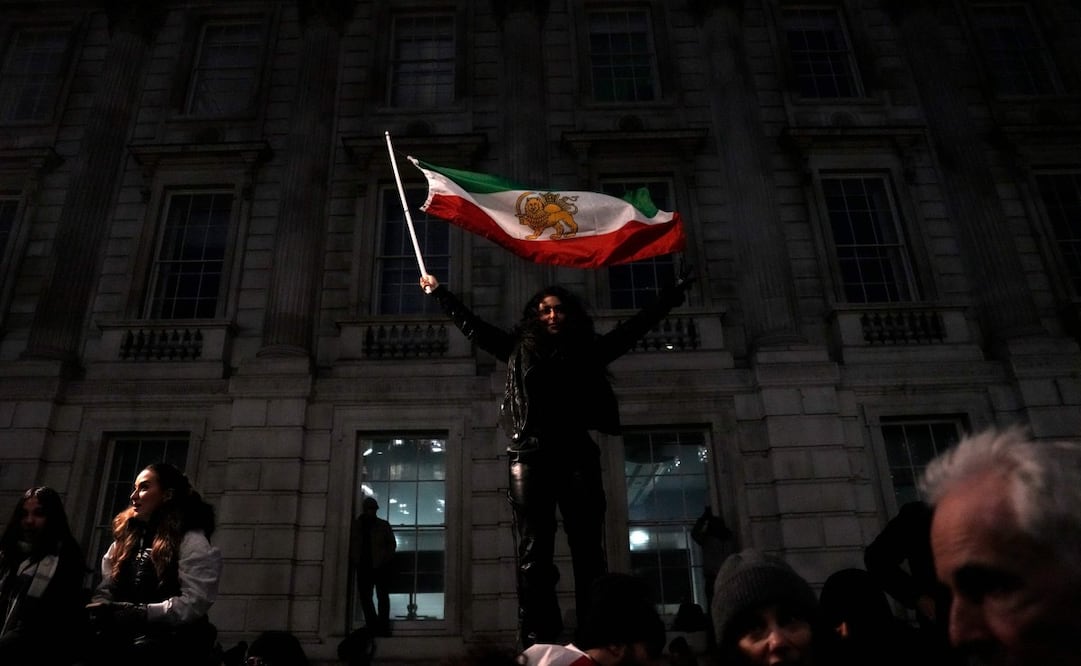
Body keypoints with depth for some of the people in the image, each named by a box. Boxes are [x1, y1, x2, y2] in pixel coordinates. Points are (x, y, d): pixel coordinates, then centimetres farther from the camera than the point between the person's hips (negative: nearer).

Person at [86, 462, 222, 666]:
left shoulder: (192, 541, -1)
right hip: (126, 635, 6)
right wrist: (101, 608, -4)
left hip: (172, 643, -6)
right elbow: (107, 588, 18)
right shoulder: (127, 537, 23)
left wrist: (137, 613, -18)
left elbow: (194, 603, -12)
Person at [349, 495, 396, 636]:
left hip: (381, 566, -2)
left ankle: (383, 628, 1)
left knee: (382, 596, -2)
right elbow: (352, 545, 10)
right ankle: (373, 627, 11)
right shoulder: (356, 525, 7)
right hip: (364, 566, 2)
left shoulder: (383, 525, 5)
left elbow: (392, 544, 4)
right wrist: (354, 561, -2)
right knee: (365, 597, 2)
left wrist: (385, 559, -7)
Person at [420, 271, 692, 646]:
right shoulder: (519, 350, 16)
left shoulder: (589, 350, 15)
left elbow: (635, 327, 21)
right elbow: (472, 326, 24)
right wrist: (439, 292, 30)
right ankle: (538, 645, -1)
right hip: (530, 457, 0)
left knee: (589, 554, -1)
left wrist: (673, 294, 21)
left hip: (577, 456, 0)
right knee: (533, 556, -2)